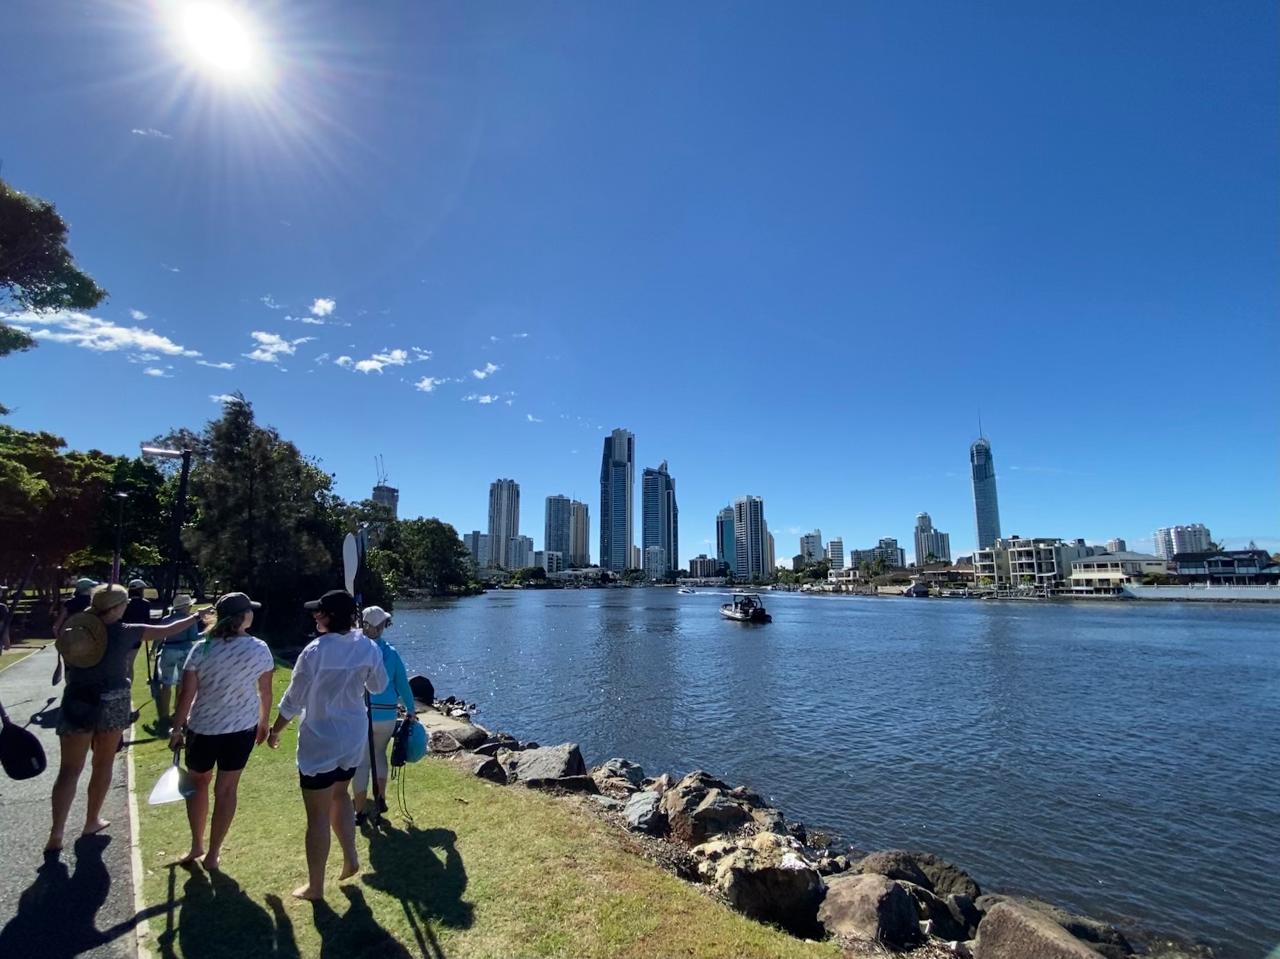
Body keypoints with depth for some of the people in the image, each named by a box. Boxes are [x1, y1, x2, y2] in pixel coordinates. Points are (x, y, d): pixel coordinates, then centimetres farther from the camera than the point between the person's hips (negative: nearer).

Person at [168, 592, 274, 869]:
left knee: (198, 783, 23)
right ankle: (213, 853, 23)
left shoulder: (201, 649, -11)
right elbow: (265, 692, -1)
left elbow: (186, 694, -9)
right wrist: (263, 722, 14)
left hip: (203, 728, 0)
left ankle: (197, 845, 35)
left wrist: (177, 729, 5)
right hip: (243, 728, 0)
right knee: (226, 789, 12)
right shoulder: (260, 650, -9)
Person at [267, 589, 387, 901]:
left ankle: (315, 886, 24)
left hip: (320, 740, -5)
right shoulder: (367, 647, -8)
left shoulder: (315, 651, -23)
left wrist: (275, 730, 6)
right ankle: (350, 857, 31)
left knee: (318, 816, 10)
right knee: (340, 795, 29)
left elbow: (294, 699, -12)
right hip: (354, 736, 5)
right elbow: (378, 685, 7)